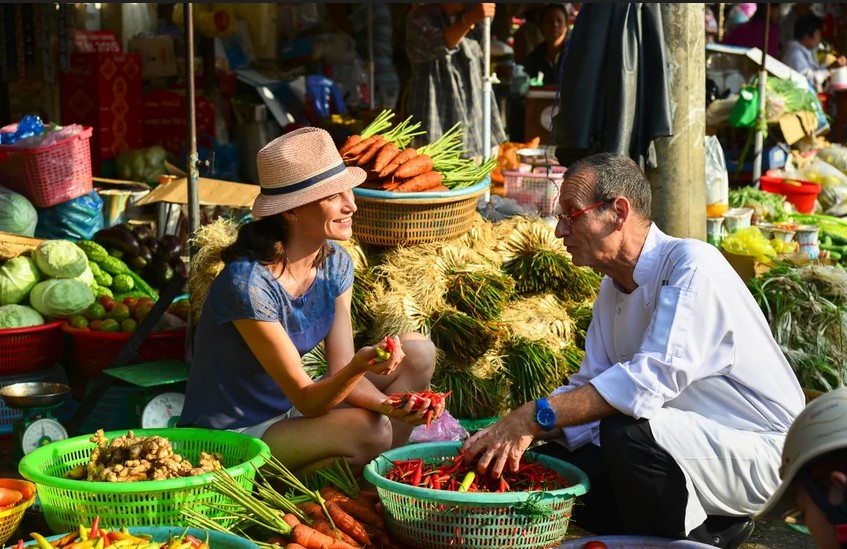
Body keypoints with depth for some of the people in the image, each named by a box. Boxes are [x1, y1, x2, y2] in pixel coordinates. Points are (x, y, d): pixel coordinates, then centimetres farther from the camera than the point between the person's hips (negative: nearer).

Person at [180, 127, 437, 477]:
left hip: (289, 412, 8)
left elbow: (340, 370, -7)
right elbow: (306, 399, -25)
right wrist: (358, 368, -45)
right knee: (368, 430, -30)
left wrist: (389, 404, -27)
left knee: (417, 352, -1)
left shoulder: (335, 263, -4)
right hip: (231, 438, -8)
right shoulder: (248, 284, -27)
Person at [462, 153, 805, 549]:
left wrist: (535, 417, -32)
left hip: (760, 450, -9)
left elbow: (654, 377, -31)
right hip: (686, 443, 9)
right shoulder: (612, 289, 8)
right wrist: (521, 433, -14)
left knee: (627, 432, -33)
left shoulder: (691, 264, -20)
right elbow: (590, 390, 6)